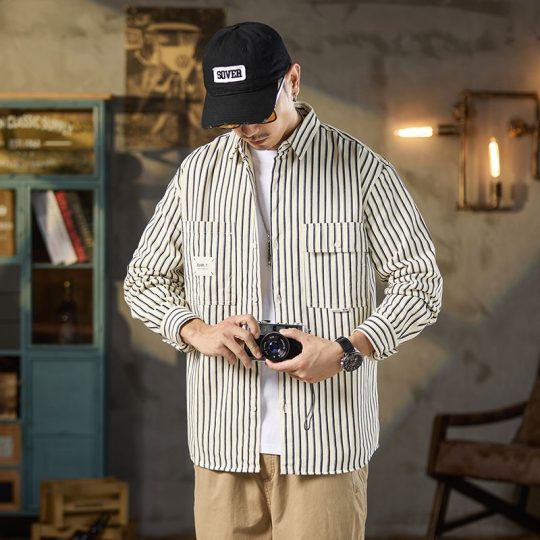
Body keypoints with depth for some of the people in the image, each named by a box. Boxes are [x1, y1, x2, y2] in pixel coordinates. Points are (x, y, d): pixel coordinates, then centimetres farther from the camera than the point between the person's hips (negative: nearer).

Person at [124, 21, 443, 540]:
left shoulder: (361, 170, -1)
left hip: (325, 436, -2)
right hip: (224, 436, 3)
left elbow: (420, 283, 1)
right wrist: (195, 331, -5)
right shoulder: (197, 172, 8)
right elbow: (144, 279, 15)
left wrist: (348, 350, -14)